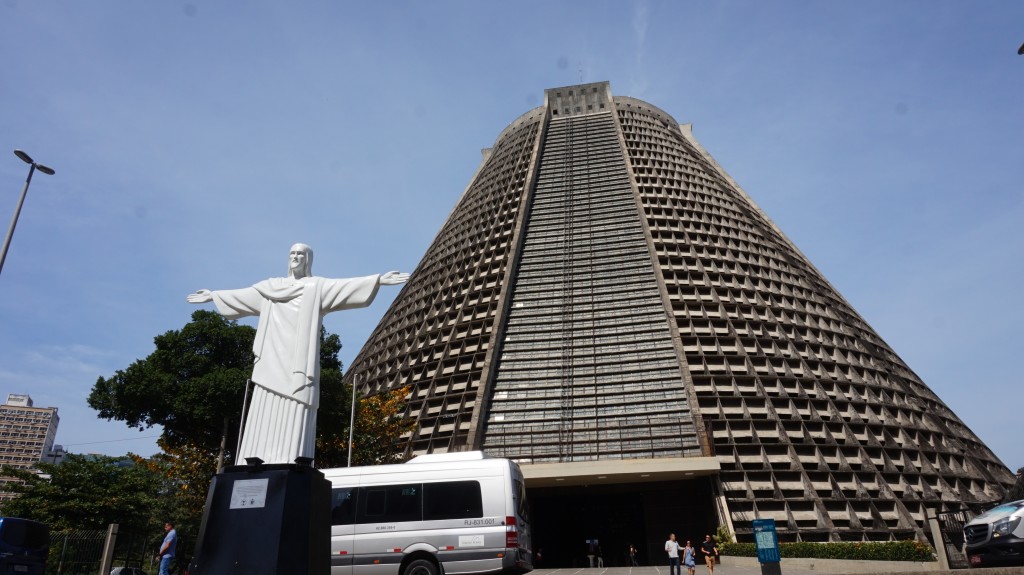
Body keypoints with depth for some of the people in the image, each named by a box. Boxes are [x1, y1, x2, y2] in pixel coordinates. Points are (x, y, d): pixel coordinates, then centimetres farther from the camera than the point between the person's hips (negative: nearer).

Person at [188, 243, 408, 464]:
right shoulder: (271, 286, 23)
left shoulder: (317, 286, 7)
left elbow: (347, 286, -6)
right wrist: (213, 295, 43)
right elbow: (240, 295, 34)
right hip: (273, 359, 5)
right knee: (266, 412, -2)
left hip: (299, 361, -4)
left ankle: (289, 462, -17)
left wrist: (379, 280, -19)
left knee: (294, 414, -12)